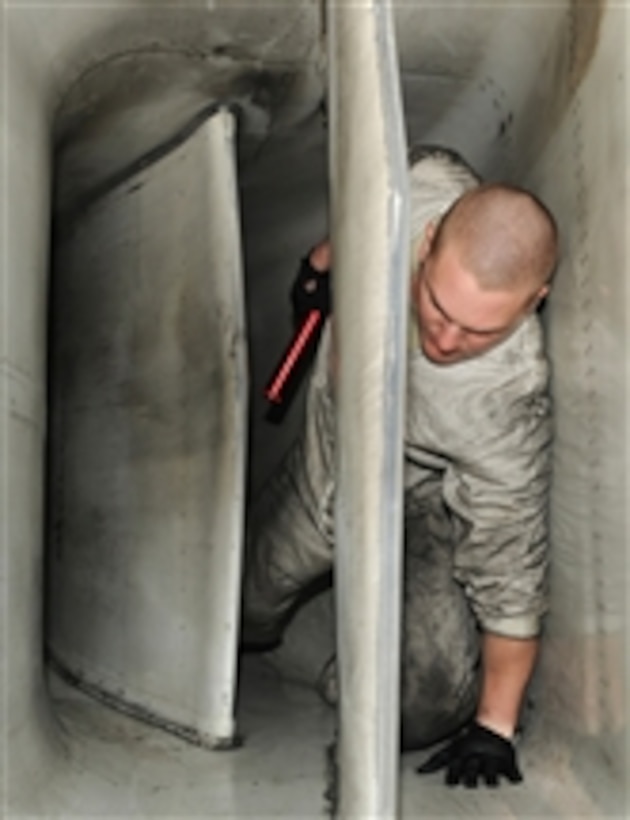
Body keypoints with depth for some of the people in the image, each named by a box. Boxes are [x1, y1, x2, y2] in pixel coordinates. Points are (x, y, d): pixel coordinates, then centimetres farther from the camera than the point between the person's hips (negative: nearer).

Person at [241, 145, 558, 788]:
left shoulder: (506, 406, -41)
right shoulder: (423, 187, -31)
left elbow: (510, 582, -28)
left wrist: (495, 729, -21)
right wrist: (326, 258, 12)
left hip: (422, 507, -4)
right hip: (327, 451, 5)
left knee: (423, 710, -16)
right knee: (244, 609, 18)